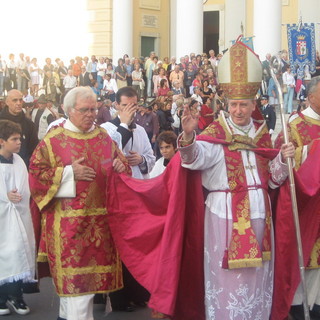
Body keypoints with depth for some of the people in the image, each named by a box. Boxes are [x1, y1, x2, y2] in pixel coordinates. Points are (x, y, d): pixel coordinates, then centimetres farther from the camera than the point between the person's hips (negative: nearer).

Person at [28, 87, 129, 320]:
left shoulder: (104, 138, 10)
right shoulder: (53, 140, -5)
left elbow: (120, 164, 20)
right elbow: (36, 174, -7)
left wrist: (120, 166, -4)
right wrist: (69, 173, -16)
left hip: (99, 220, 5)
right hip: (69, 222, -5)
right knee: (78, 282, -6)